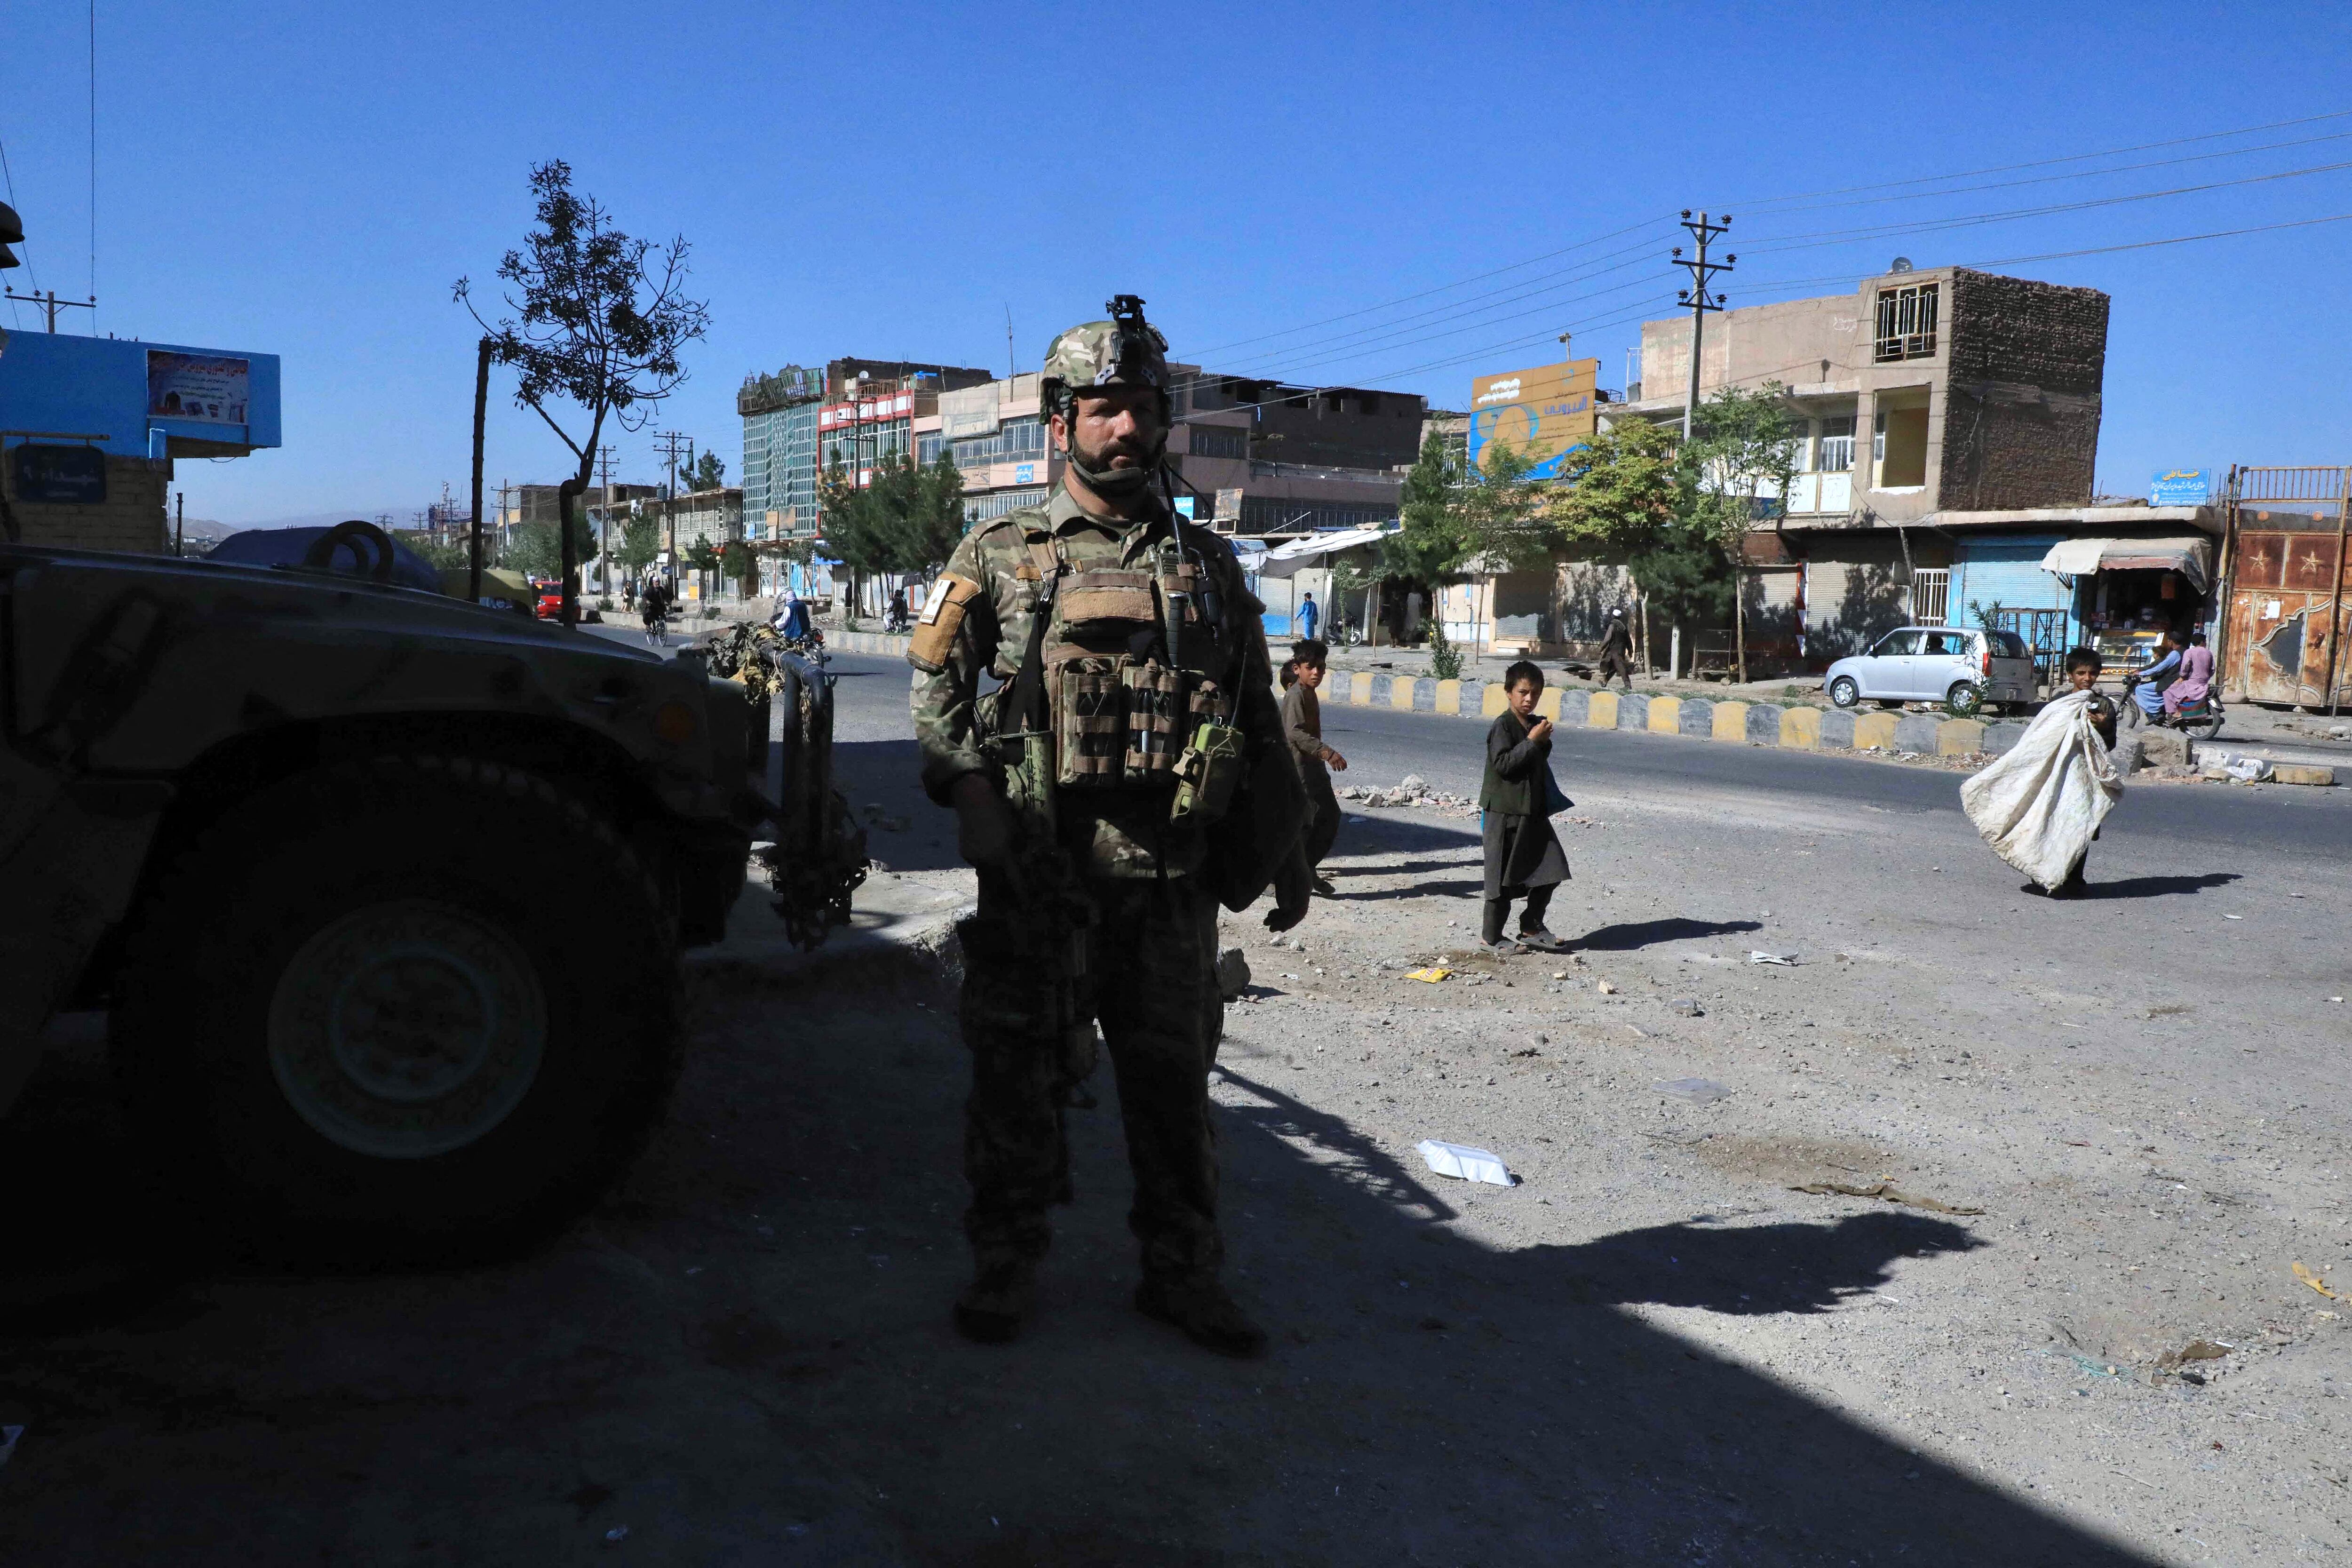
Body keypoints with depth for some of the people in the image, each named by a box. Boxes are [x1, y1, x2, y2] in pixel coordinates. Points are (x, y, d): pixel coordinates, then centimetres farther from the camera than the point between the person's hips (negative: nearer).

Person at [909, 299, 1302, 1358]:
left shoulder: (1209, 566, 12)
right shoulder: (1001, 556, 5)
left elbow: (1259, 722, 15)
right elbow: (935, 690, 4)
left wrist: (1287, 857, 12)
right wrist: (973, 798, -12)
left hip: (1172, 878, 2)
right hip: (1037, 875, -2)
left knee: (1173, 1080, 10)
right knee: (1020, 1076, 6)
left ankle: (1183, 1274, 24)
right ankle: (1004, 1269, 22)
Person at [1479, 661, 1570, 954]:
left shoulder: (1536, 725, 12)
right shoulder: (1502, 726, -11)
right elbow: (1503, 764, -22)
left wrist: (1545, 743, 4)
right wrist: (1532, 741, -22)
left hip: (1534, 811, 8)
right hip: (1504, 812, -8)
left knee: (1550, 869, 6)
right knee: (1502, 876, -1)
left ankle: (1532, 928, 19)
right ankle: (1492, 937, 10)